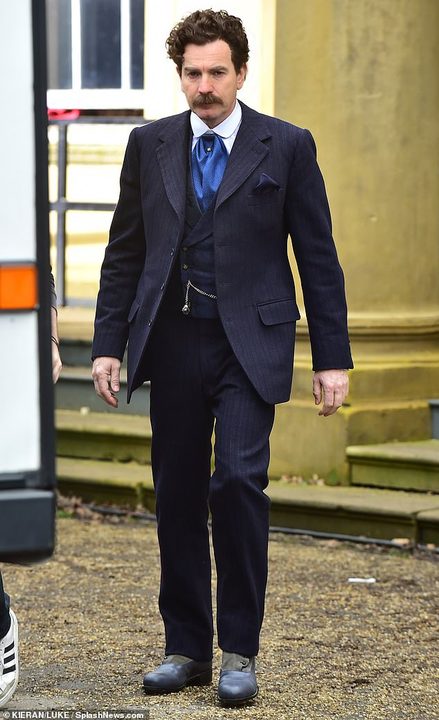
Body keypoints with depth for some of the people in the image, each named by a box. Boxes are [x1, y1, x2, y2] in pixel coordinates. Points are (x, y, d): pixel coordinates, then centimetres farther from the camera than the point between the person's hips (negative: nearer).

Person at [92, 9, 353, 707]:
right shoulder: (150, 145, 9)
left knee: (239, 480, -16)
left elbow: (318, 257, 3)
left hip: (250, 344, -3)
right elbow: (125, 253, 12)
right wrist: (108, 344, 5)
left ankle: (240, 652, -6)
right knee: (178, 497, 5)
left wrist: (332, 358, 0)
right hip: (173, 342, 3)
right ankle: (186, 649, 17)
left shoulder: (287, 146, 2)